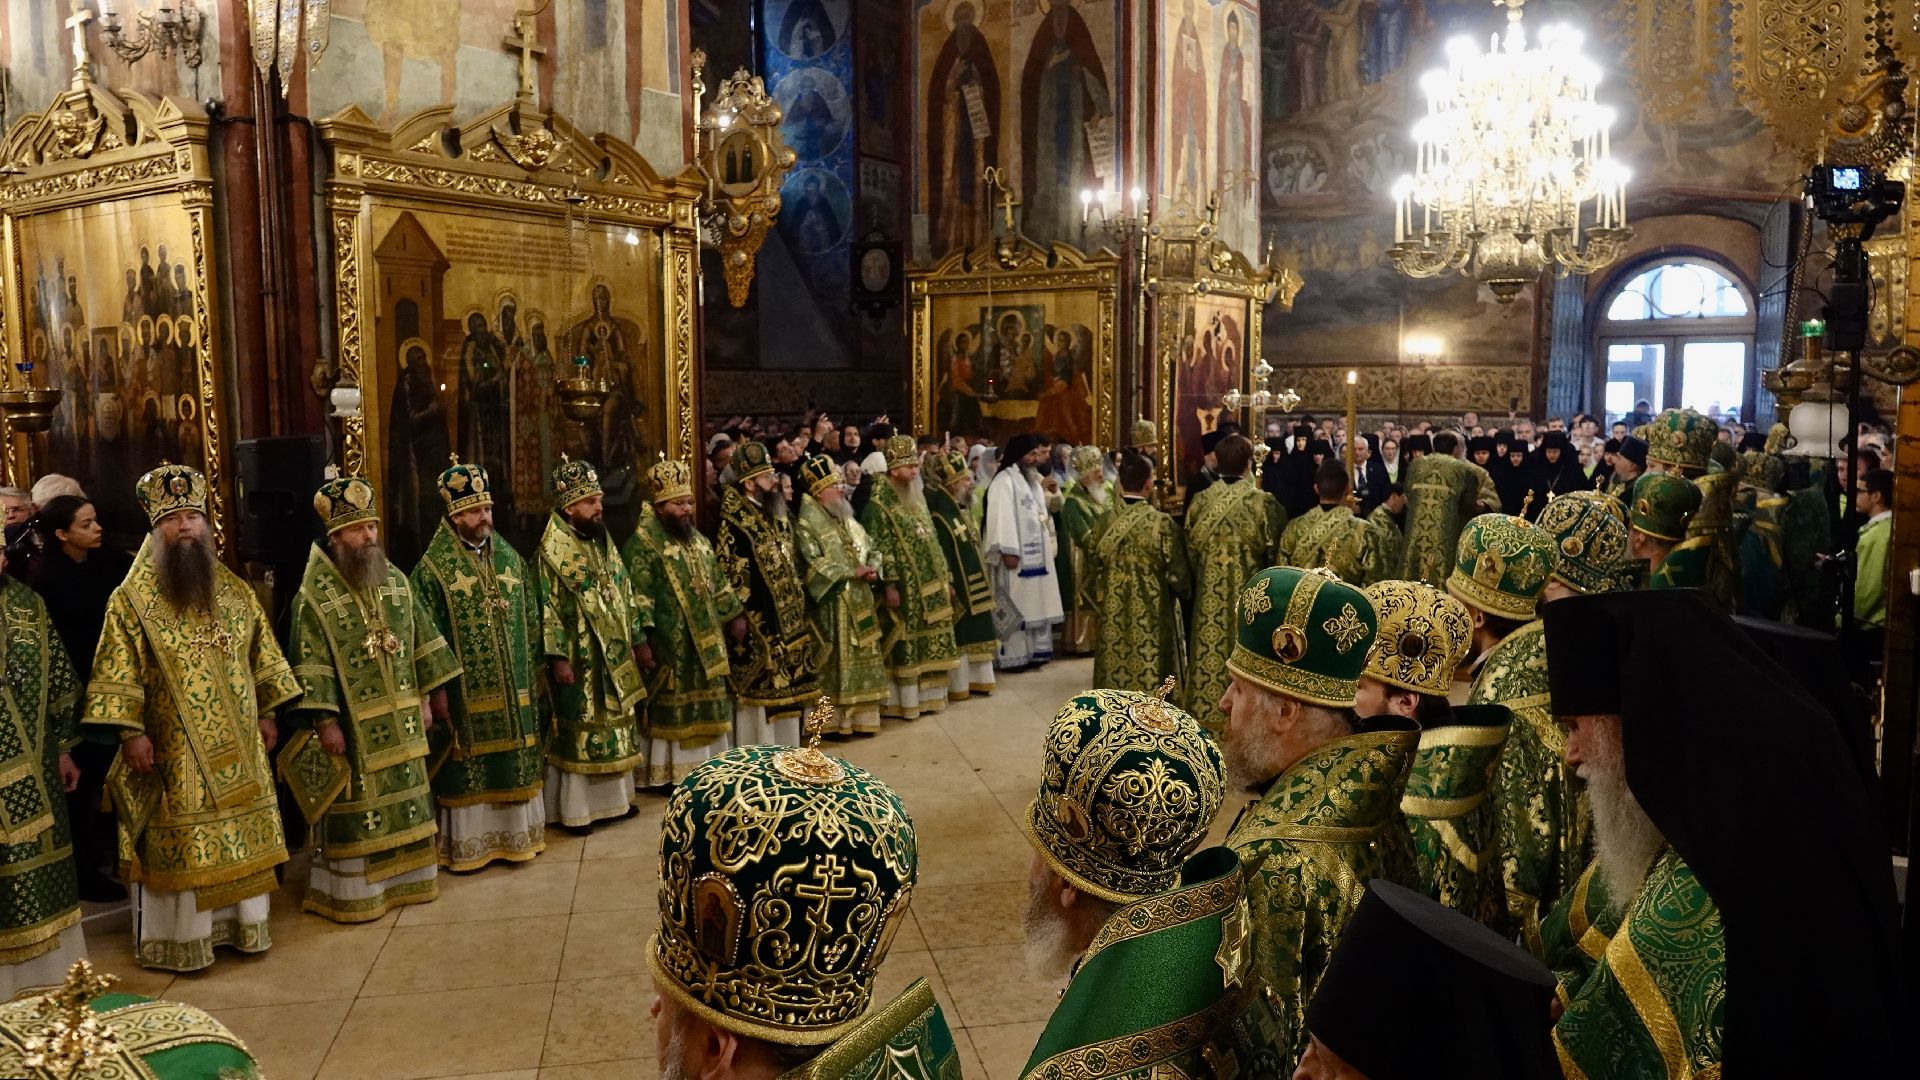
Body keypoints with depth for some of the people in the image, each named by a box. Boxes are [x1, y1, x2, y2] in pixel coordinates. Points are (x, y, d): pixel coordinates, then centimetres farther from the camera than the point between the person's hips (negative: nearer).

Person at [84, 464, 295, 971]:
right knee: (179, 843, 1)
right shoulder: (132, 598, -6)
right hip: (172, 753, -4)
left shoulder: (235, 591, 7)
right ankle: (178, 939, 13)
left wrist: (267, 713, 9)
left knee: (243, 834, 10)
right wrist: (131, 732, -14)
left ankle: (244, 921, 24)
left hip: (236, 747, 4)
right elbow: (119, 674, -9)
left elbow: (262, 658, 12)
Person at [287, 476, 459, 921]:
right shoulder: (314, 595, -11)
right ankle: (354, 892, 14)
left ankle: (404, 879, 27)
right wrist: (325, 721, -18)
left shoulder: (395, 579, 6)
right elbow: (311, 665, -14)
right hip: (353, 728, -6)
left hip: (401, 723, 6)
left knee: (404, 800, 13)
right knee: (356, 809, 2)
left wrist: (429, 696, 11)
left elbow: (422, 641, 11)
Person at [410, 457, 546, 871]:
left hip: (513, 689, 5)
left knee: (515, 762, 11)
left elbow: (531, 622, 11)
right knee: (468, 767, 3)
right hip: (466, 693, -5)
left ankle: (516, 833, 25)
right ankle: (468, 843, 16)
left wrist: (535, 677, 9)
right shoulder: (433, 568, -7)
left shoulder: (510, 558, 8)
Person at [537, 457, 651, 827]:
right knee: (578, 731, 0)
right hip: (579, 660, -7)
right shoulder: (553, 551, -12)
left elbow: (626, 594, 14)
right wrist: (557, 657, -20)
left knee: (614, 726, 14)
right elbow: (548, 608, -16)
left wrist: (638, 639, 12)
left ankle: (612, 797, 27)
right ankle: (575, 808, 10)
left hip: (615, 657, 7)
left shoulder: (603, 544, 10)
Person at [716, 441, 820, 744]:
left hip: (789, 625, 8)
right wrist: (741, 624, -18)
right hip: (759, 626, -8)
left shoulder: (778, 517, 11)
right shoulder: (735, 525, -15)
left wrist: (800, 614, 17)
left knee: (787, 691, 14)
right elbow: (732, 581, -16)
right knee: (759, 693, 0)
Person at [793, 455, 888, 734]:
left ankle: (862, 717, 17)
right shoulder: (807, 524, -9)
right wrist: (852, 572, -17)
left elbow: (872, 549, 18)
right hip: (832, 604, -8)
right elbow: (812, 564, -17)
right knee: (835, 661, -5)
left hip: (860, 600, 8)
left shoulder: (848, 520, 16)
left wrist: (872, 570, -4)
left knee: (863, 657, 9)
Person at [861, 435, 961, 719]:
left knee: (928, 641, 10)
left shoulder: (917, 498, 16)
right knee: (902, 644, -4)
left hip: (929, 585, 8)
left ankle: (926, 694, 19)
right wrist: (889, 583, -22)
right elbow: (879, 546, -16)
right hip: (903, 587, -8)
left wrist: (945, 578, 16)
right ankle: (899, 701, 3)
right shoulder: (880, 503, -9)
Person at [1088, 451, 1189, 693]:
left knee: (1116, 678, 13)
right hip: (1153, 621, -4)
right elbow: (1179, 576, -10)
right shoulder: (1161, 524, -17)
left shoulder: (1105, 522, -4)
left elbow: (1094, 571, 6)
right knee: (1154, 684, 6)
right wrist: (1185, 592, 11)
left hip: (1113, 621, 4)